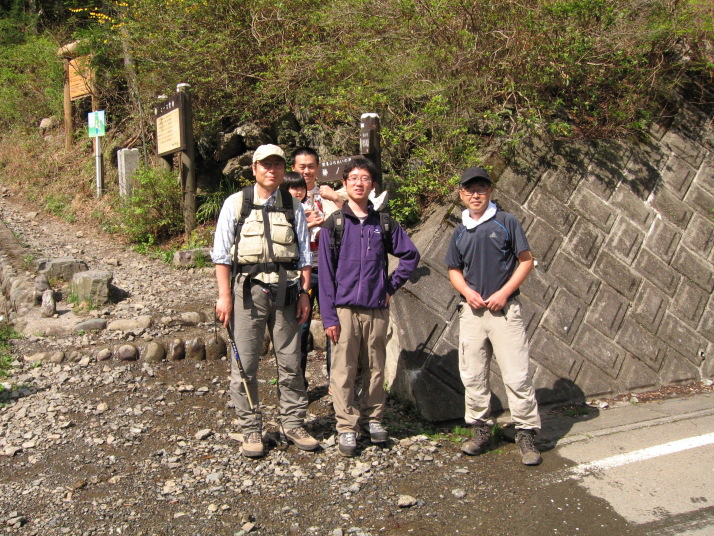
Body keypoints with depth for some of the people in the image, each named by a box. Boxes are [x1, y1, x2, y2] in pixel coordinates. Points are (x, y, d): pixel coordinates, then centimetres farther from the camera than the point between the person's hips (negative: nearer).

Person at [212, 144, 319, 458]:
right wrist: (224, 295, -4)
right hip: (249, 288, -2)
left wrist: (304, 293, 5)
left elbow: (304, 255, 13)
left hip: (285, 289, 2)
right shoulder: (235, 204, 4)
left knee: (290, 361, 8)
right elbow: (221, 253, 2)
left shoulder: (293, 208, 10)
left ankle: (293, 424, 22)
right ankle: (250, 429, 15)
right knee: (245, 364, 2)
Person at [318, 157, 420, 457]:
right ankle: (346, 427, 11)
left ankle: (372, 417, 27)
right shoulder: (334, 224, 0)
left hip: (377, 309, 2)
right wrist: (328, 316, -6)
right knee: (344, 371, 0)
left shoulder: (384, 223, 7)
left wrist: (391, 287, 7)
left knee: (375, 368, 11)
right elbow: (325, 273, -2)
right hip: (344, 309, -2)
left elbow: (411, 255, 16)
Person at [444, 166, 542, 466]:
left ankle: (526, 433, 7)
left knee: (516, 375, -4)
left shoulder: (506, 222, 0)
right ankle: (480, 430, 22)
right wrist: (467, 291, -4)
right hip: (471, 310, 4)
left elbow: (526, 261, -1)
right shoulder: (460, 232, 11)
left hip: (504, 309, -4)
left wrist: (504, 292, -12)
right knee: (472, 375, 8)